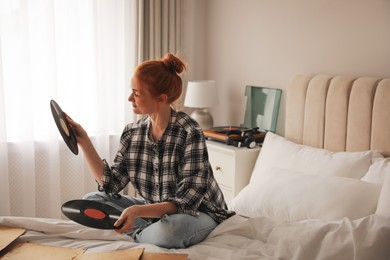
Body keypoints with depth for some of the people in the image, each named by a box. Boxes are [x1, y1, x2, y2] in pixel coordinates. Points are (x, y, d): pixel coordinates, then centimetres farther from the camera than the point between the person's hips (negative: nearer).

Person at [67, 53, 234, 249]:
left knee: (169, 231, -39)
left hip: (196, 212, -6)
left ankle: (136, 234, -6)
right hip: (154, 210, 6)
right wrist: (84, 142, -12)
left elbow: (187, 201, -26)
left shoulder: (189, 133, -24)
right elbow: (111, 185, -6)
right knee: (92, 200, -2)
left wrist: (138, 211, -40)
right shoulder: (132, 133, -5)